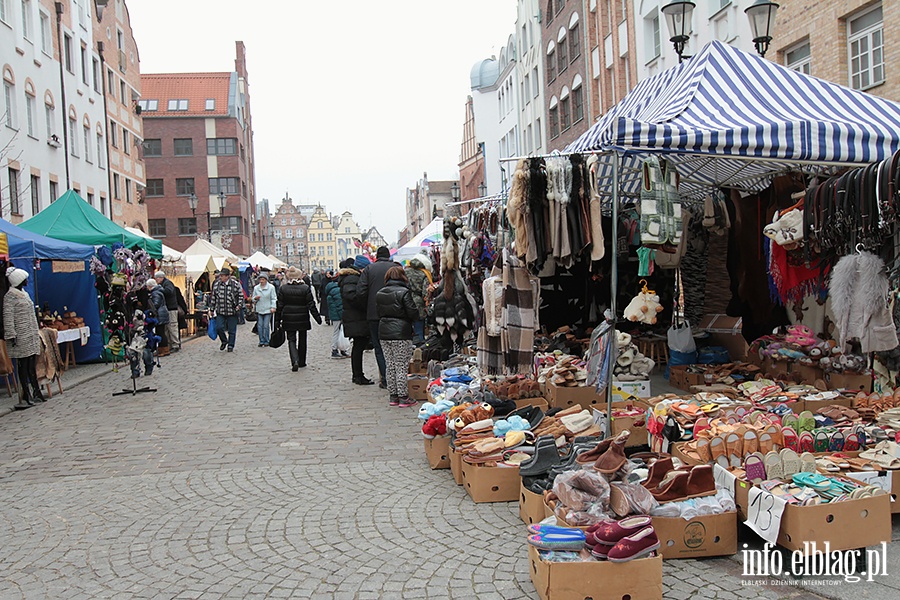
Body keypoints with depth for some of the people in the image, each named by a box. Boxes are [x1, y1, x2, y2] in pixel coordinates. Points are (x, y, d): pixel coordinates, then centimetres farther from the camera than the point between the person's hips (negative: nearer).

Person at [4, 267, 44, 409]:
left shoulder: (24, 294, 18)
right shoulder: (10, 296, -8)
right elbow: (8, 318, -13)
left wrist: (36, 332, 23)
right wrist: (11, 335, -18)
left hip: (31, 336, 8)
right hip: (21, 338, -8)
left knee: (32, 367, 9)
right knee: (23, 367, -5)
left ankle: (36, 393, 14)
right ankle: (26, 396, -3)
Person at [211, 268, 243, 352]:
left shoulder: (235, 284, -3)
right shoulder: (216, 284, 5)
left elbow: (241, 296, 4)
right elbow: (213, 297, 13)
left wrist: (239, 305, -9)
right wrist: (212, 309, 14)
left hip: (232, 311, -2)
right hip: (220, 311, 2)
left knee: (232, 330, 4)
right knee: (219, 327, -7)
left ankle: (231, 345, 19)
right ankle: (224, 341, 19)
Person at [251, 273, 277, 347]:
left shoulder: (271, 287, -1)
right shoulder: (256, 288, 8)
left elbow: (274, 298, 1)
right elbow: (253, 298, 15)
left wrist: (273, 307, -9)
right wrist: (255, 298, -8)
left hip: (268, 310, -3)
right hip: (259, 310, 3)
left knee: (266, 326, -4)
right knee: (260, 326, 1)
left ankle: (266, 341, 7)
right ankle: (261, 341, 9)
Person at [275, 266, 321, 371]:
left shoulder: (283, 289, -4)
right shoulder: (305, 288, -8)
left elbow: (279, 306, -1)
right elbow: (311, 305, -6)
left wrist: (277, 320, 6)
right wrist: (318, 318, 1)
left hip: (288, 319, 0)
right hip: (302, 319, 0)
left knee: (291, 340, 3)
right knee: (302, 340, 15)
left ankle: (295, 361, -18)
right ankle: (302, 362, 24)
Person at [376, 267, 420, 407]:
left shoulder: (379, 293, 8)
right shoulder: (404, 292, -10)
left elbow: (379, 313, 11)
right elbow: (413, 313, -12)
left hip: (384, 333, 6)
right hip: (401, 333, -6)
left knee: (390, 366, 11)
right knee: (401, 366, 0)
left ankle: (393, 396, 16)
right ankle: (403, 397, 3)